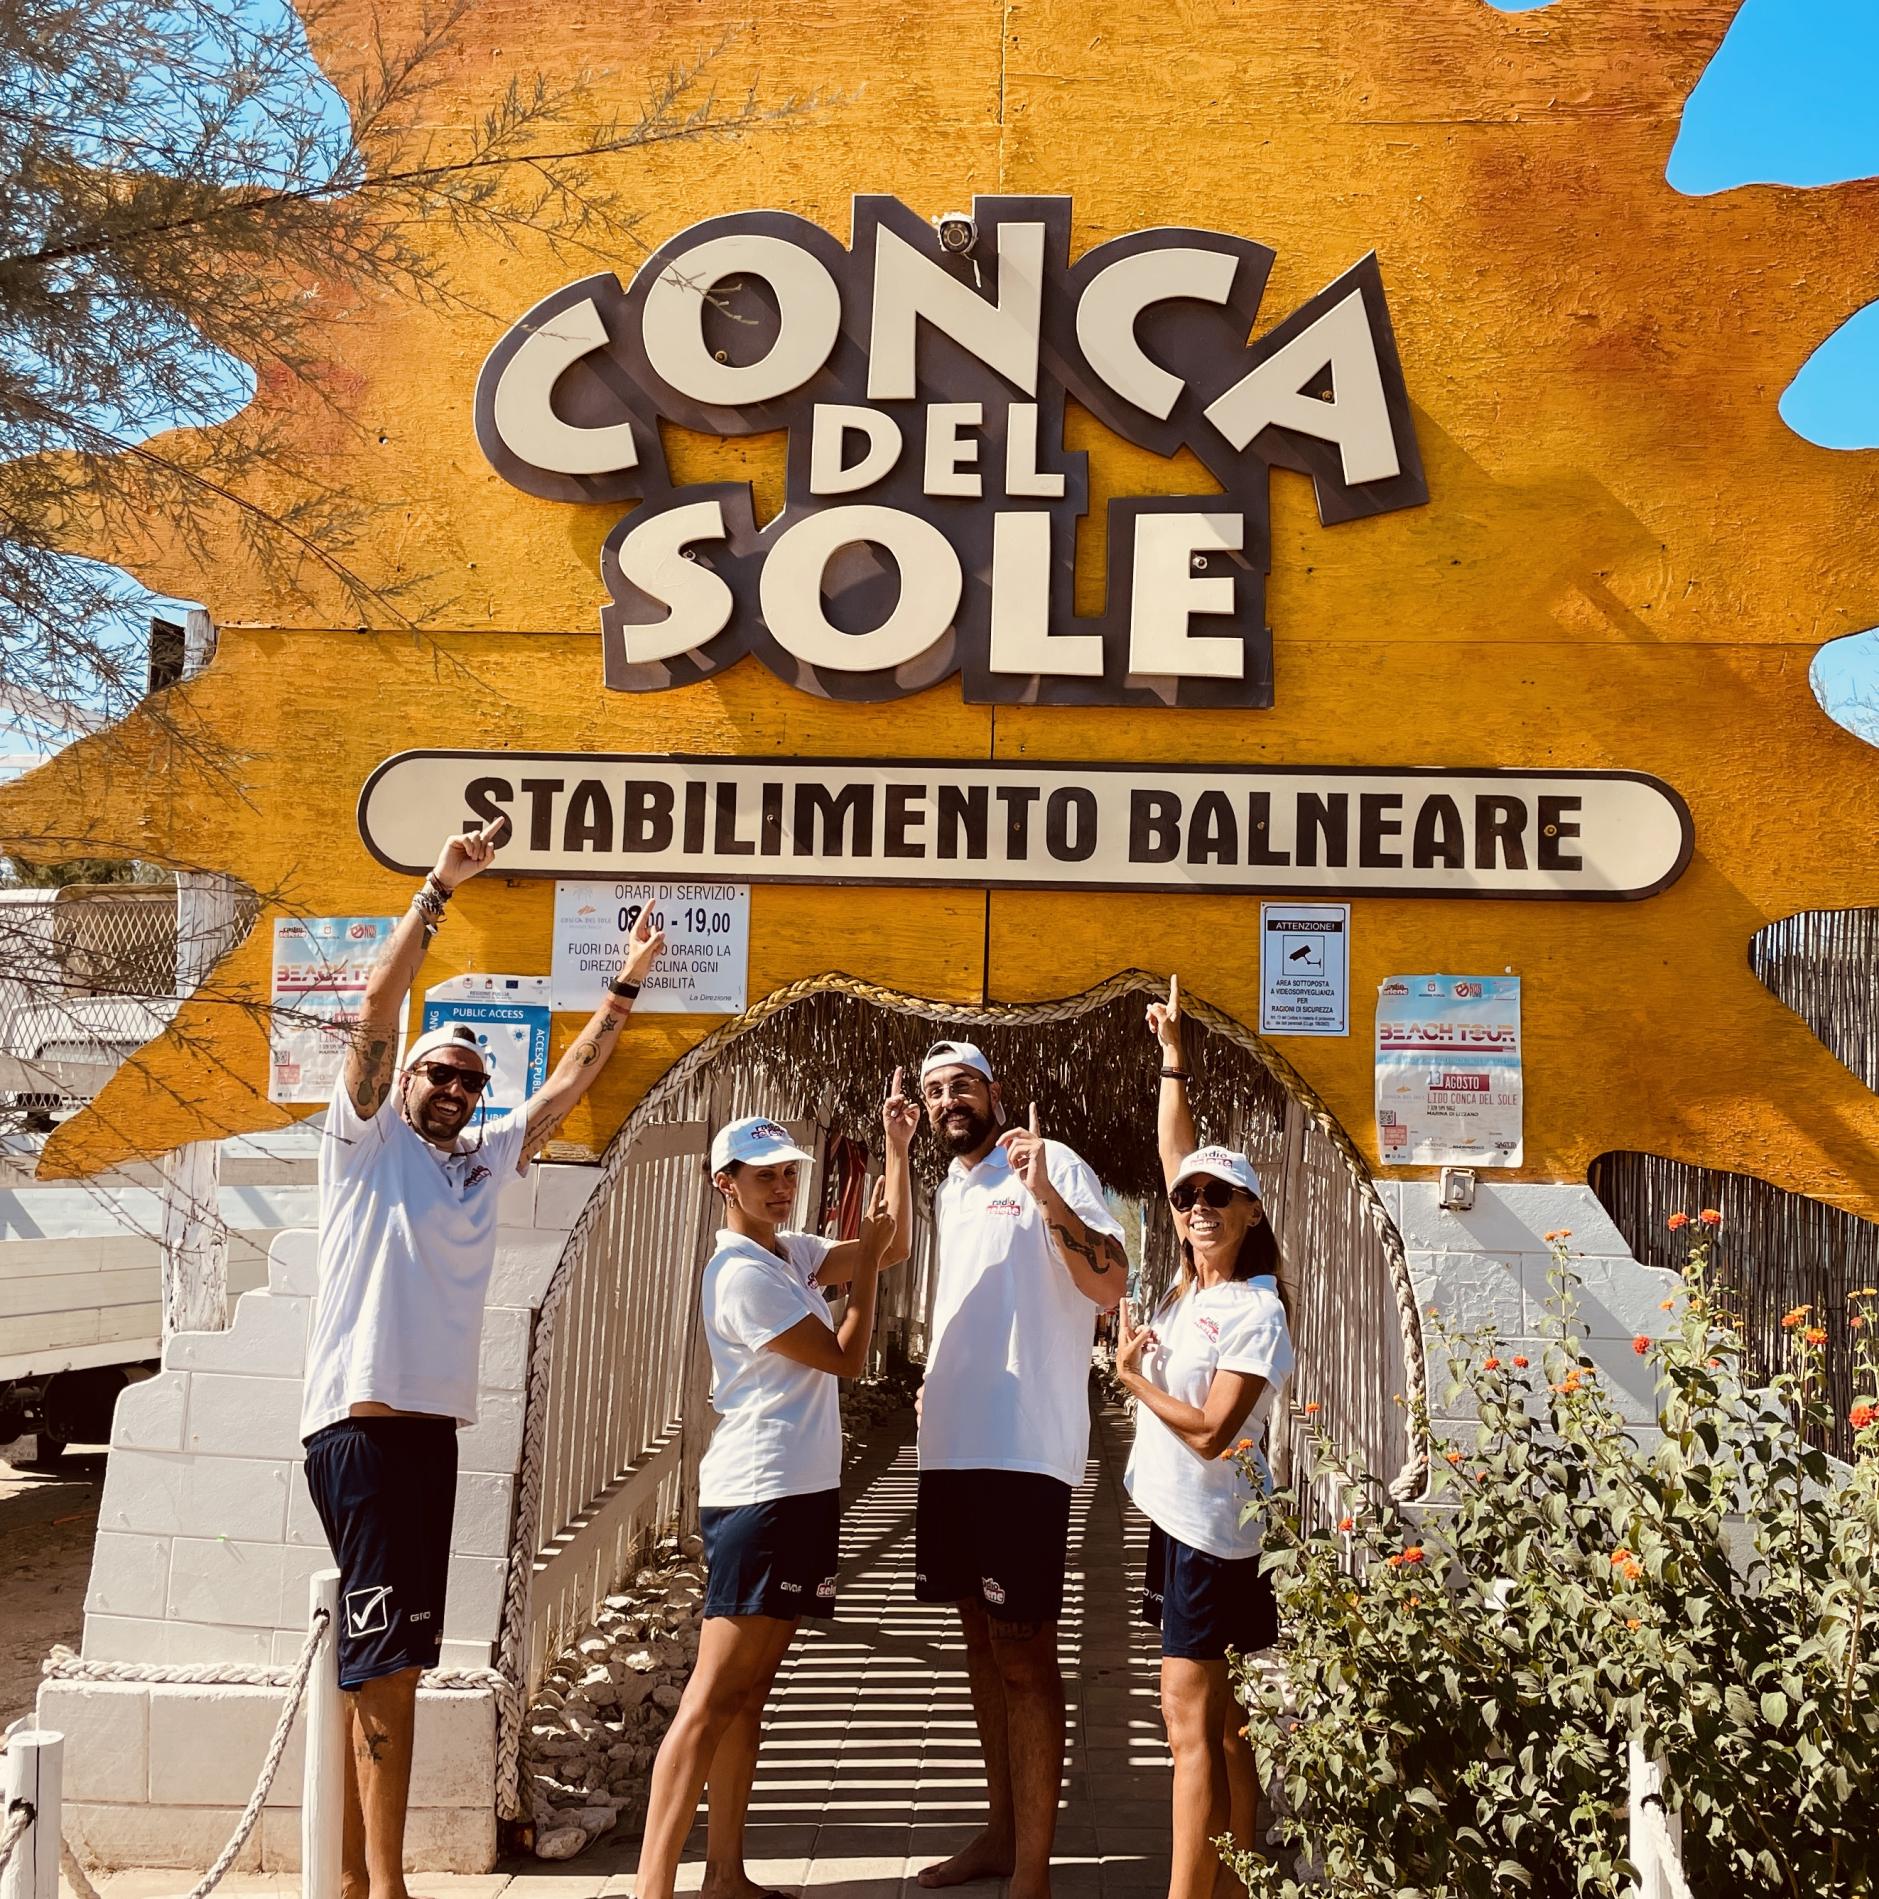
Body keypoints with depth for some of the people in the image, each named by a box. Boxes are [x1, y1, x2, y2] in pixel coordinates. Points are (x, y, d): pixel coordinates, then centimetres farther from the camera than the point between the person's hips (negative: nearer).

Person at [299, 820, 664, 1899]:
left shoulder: (486, 1159, 18)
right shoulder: (367, 1142, 1)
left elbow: (569, 1085, 22)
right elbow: (377, 1012, -9)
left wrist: (626, 989, 20)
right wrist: (441, 891, -13)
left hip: (435, 1426, 7)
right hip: (364, 1420, -7)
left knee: (388, 1659, 10)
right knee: (387, 1653, -10)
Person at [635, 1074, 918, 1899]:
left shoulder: (791, 1252, 13)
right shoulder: (742, 1273, -15)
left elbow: (895, 1245, 13)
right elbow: (847, 1359, -10)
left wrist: (896, 1147, 7)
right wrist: (866, 1259, -3)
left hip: (800, 1491, 10)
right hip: (759, 1495, -10)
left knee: (749, 1690, 11)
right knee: (713, 1697, -11)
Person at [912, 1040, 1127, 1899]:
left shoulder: (1051, 1165, -7)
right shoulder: (947, 1193, 17)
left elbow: (1108, 1284, -19)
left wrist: (1045, 1193, -29)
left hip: (1023, 1449, -8)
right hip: (952, 1445, 8)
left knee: (1023, 1652, -5)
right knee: (981, 1637, 15)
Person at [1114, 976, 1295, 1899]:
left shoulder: (1256, 1314, -14)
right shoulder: (1194, 1279, 7)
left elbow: (1210, 1432, -19)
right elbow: (1174, 1155, 14)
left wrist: (1132, 1377, -7)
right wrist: (1174, 1058, 13)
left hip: (1210, 1528, -8)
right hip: (1174, 1517, 8)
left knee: (1192, 1722, -8)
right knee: (1214, 1718, 11)